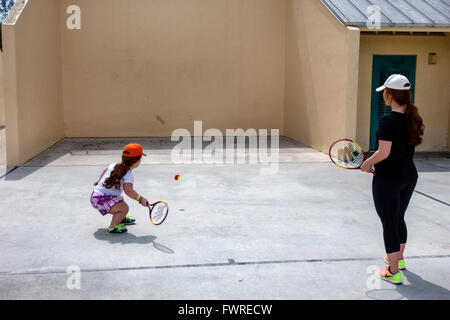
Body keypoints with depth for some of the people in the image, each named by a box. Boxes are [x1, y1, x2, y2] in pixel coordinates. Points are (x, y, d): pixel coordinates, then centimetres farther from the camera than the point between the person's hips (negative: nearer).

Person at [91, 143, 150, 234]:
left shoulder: (114, 165, 11)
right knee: (124, 208, -23)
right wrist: (140, 199, -36)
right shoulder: (128, 175, -17)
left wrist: (99, 181, 48)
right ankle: (112, 227, -15)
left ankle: (121, 218, 50)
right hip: (102, 199, -10)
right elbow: (128, 190, -33)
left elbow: (105, 171, 31)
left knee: (120, 198, 33)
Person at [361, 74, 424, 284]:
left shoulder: (388, 121, -20)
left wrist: (367, 164, -5)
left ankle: (393, 272, 10)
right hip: (409, 175, 8)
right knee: (399, 219, 24)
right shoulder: (412, 118, 4)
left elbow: (384, 152, -23)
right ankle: (399, 259, 42)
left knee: (389, 224, 2)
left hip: (388, 179, -8)